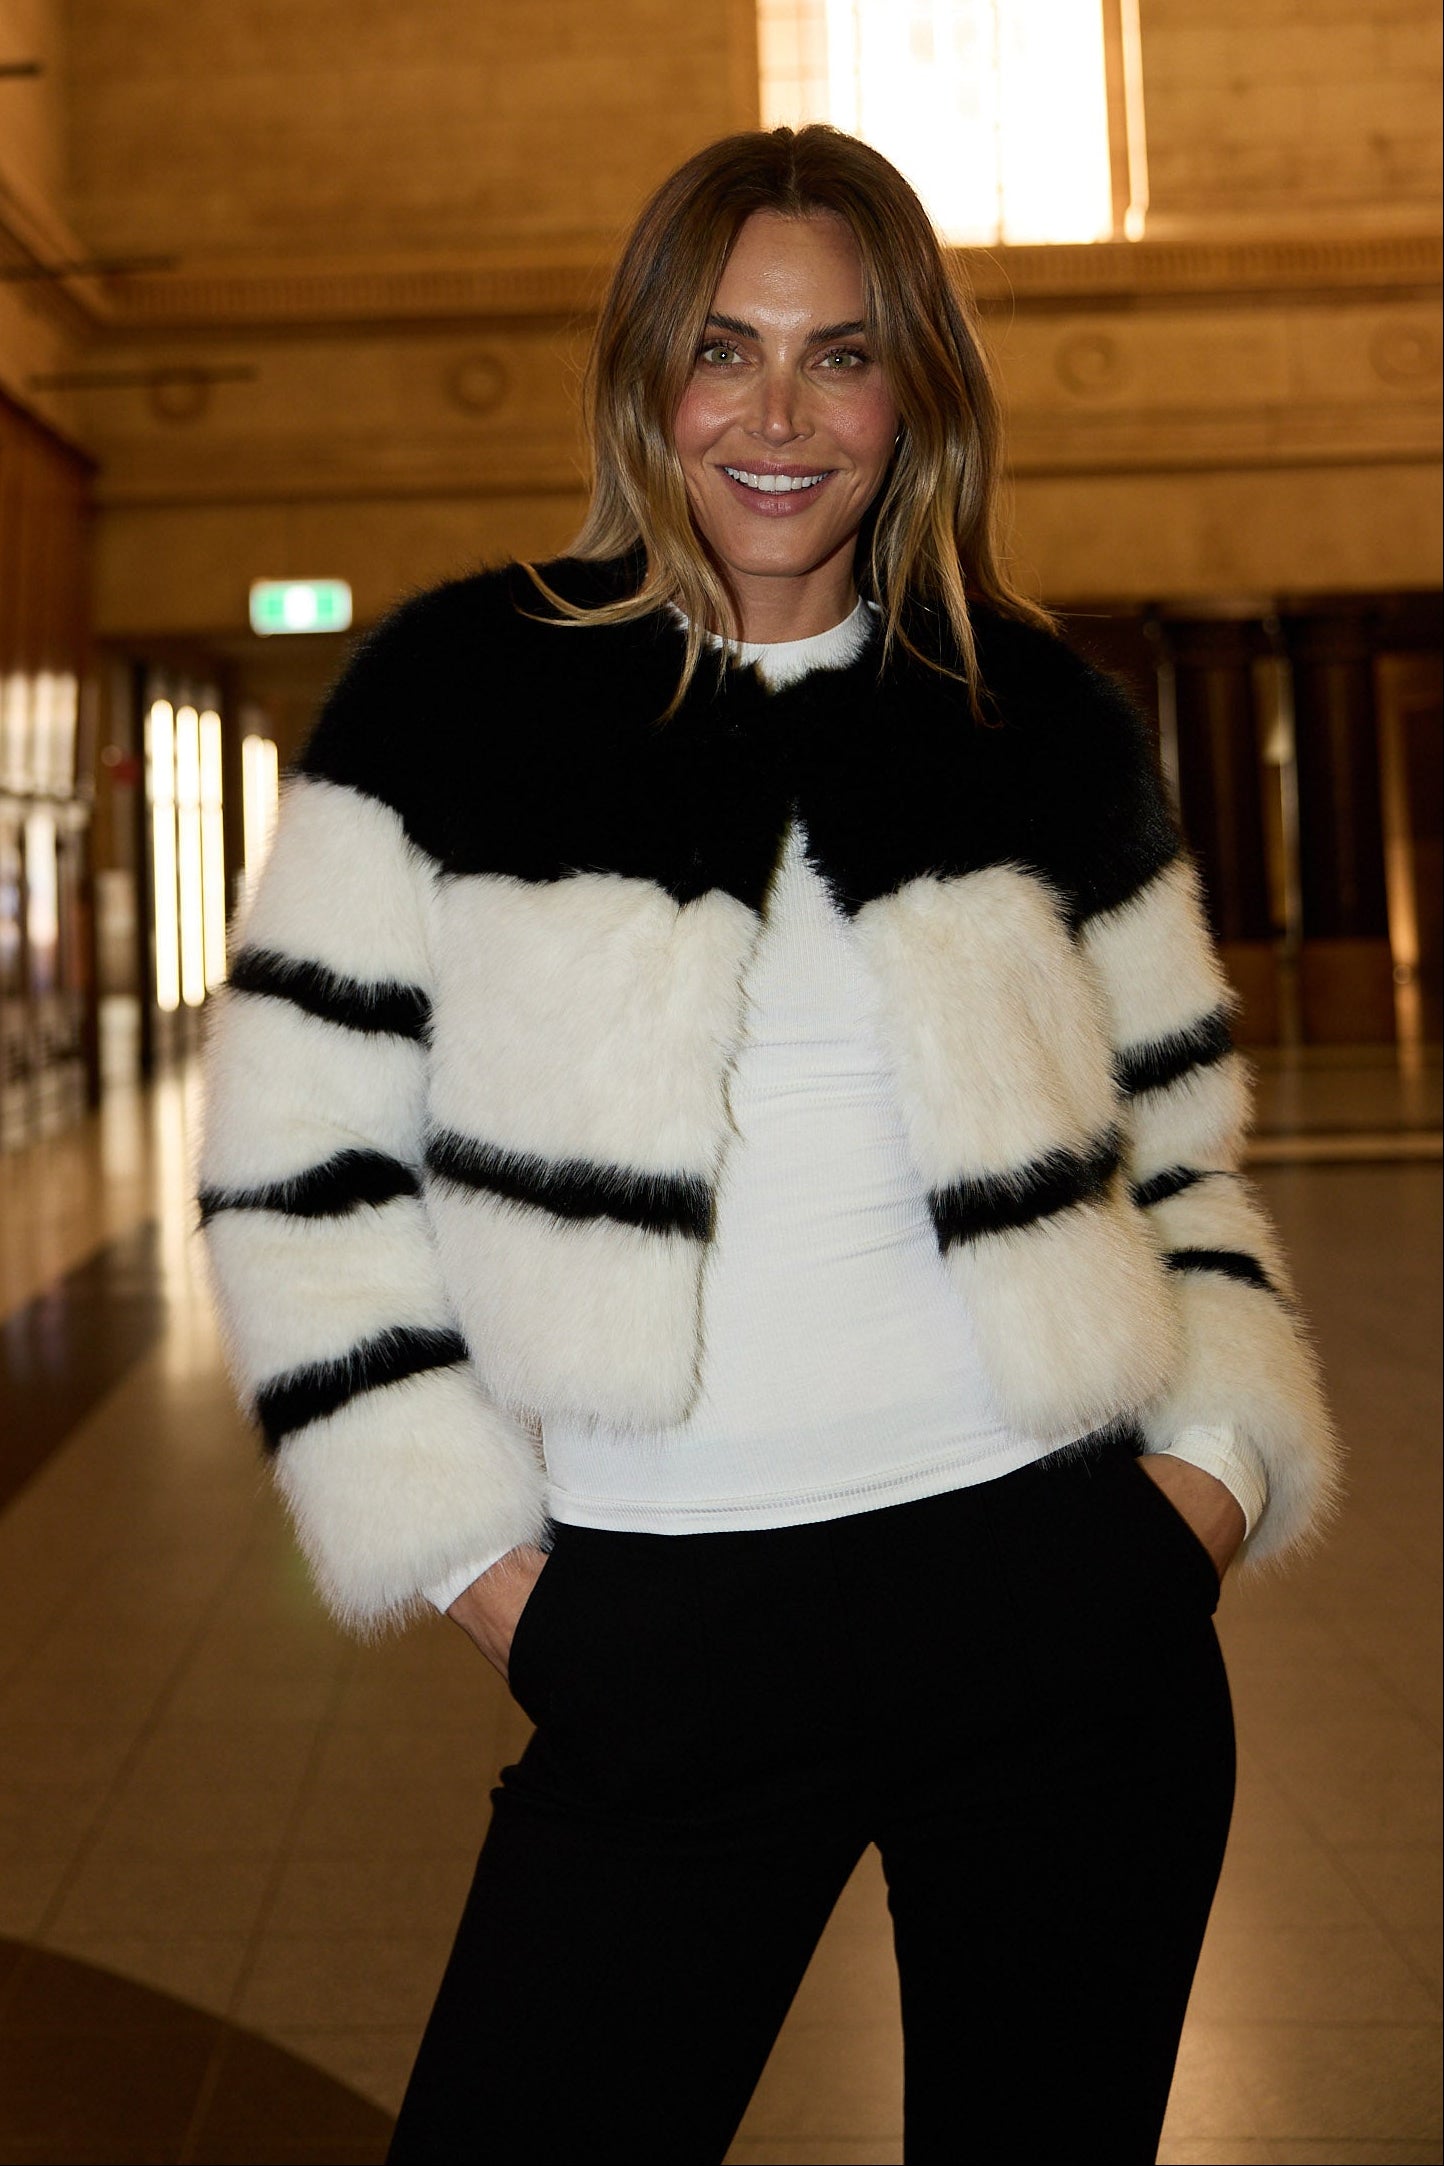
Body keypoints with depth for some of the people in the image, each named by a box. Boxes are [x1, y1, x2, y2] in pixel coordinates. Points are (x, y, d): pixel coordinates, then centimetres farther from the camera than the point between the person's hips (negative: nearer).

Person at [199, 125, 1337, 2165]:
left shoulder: (1044, 722, 7)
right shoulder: (459, 695, 0)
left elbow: (1178, 1144, 15)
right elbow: (301, 1158, 0)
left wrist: (1219, 1455, 1)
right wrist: (472, 1554, -4)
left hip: (1062, 1598, 2)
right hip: (664, 1644, -1)